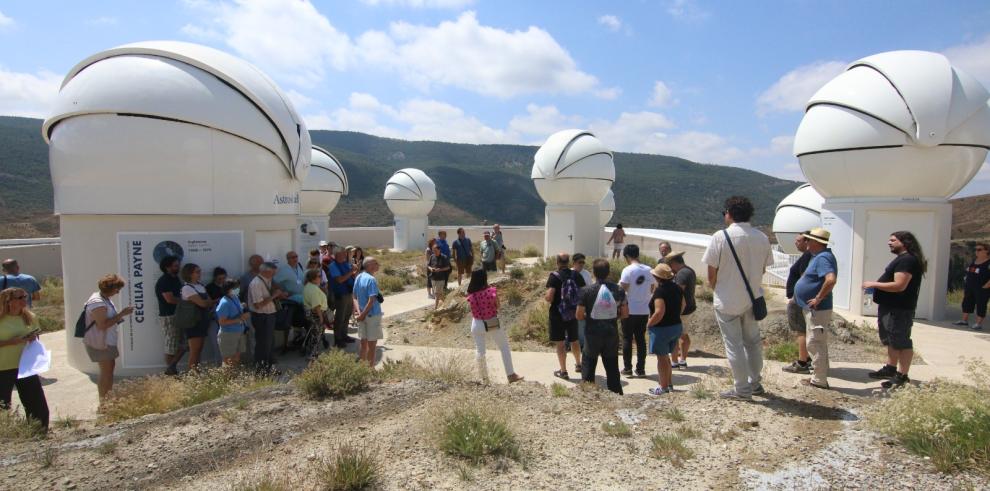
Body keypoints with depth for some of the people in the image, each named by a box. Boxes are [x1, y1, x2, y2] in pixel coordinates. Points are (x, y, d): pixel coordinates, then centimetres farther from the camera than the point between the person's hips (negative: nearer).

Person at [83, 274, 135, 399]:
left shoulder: (104, 297, 7)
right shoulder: (98, 303, -24)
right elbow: (103, 325, -29)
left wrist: (119, 317, 5)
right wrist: (121, 314, -26)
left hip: (107, 340, 11)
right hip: (100, 342, -11)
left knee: (111, 367, 20)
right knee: (106, 371, -4)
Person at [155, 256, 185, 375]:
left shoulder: (175, 279, 14)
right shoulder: (163, 281, -13)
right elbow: (170, 299, -21)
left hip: (178, 315, 9)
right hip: (168, 317, -9)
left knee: (183, 344, 9)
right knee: (172, 345, -1)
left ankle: (172, 367, 18)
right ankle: (170, 370, 10)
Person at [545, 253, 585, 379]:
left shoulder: (554, 276, -14)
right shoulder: (577, 276, 0)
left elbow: (549, 297, -23)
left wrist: (545, 298, -1)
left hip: (558, 314, -5)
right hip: (573, 313, 5)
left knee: (560, 343, 4)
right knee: (574, 340, 22)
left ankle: (563, 371, 8)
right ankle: (578, 364, 39)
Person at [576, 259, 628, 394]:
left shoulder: (587, 291, -13)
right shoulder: (618, 290, -3)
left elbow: (579, 315, -10)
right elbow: (625, 314, 3)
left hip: (593, 334, -3)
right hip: (612, 333, 3)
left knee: (588, 367, 12)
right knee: (612, 368, 16)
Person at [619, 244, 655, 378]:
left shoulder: (628, 270, -14)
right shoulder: (649, 270, 2)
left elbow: (622, 289, -16)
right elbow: (653, 289, 8)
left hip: (630, 310, -4)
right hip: (644, 310, 4)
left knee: (627, 339, 7)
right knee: (641, 339, 11)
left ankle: (627, 368, 10)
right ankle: (641, 369, 13)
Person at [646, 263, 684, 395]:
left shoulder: (660, 291, -23)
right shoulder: (677, 288, 4)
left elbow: (659, 312, -30)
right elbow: (683, 305, 17)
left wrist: (649, 323, -16)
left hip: (662, 328, -8)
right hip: (677, 326, 8)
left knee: (662, 358, 5)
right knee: (666, 357, 21)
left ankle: (663, 387, 14)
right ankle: (669, 384, 28)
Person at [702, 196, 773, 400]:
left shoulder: (720, 237, -15)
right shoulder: (762, 237, -2)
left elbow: (711, 274, -11)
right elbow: (762, 269, 6)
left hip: (727, 301, -5)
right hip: (753, 298, 5)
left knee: (734, 345, 6)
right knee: (753, 341, 20)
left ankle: (742, 389, 14)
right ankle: (755, 383, 31)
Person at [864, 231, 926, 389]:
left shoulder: (907, 260, -18)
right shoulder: (901, 259, 17)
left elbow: (899, 285, -26)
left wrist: (874, 284, -17)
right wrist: (876, 287, 13)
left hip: (899, 310, -11)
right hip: (891, 308, 11)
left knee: (901, 342, -5)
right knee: (891, 341, 19)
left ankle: (902, 376, 0)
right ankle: (890, 369, 30)